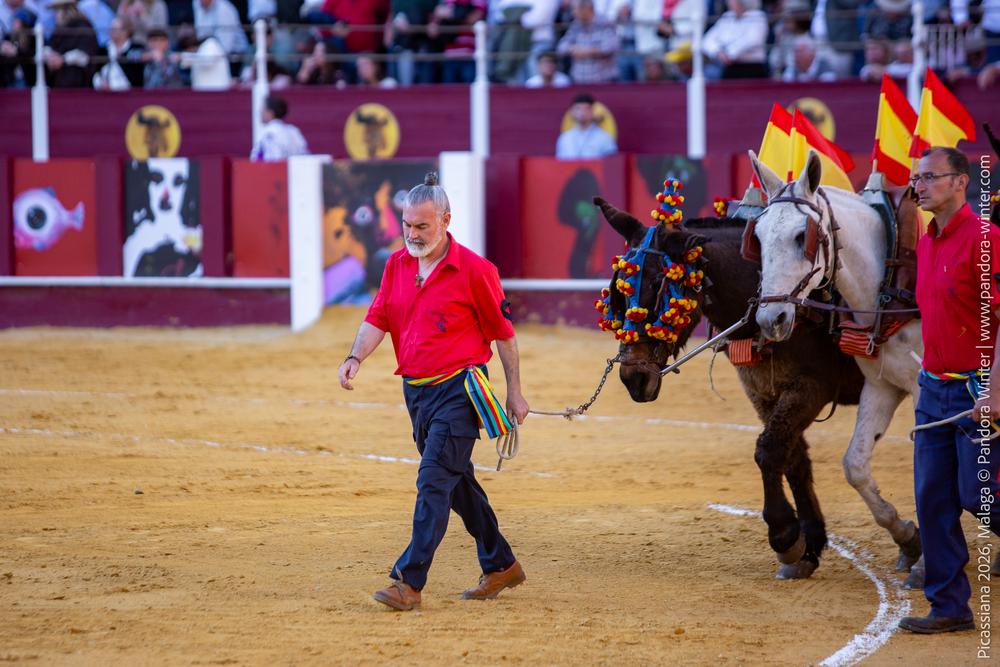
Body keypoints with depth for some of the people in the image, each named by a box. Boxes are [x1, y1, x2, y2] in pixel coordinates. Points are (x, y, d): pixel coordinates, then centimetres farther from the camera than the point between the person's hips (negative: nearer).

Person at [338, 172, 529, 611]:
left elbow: (502, 332, -3)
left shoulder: (474, 270, -9)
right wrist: (356, 358, -13)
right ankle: (500, 566, 31)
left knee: (434, 481, -14)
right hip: (416, 391, 7)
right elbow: (378, 319, 7)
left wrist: (514, 392, -1)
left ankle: (409, 582, -19)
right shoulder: (397, 265, 8)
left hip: (458, 390, -7)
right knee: (458, 483, 16)